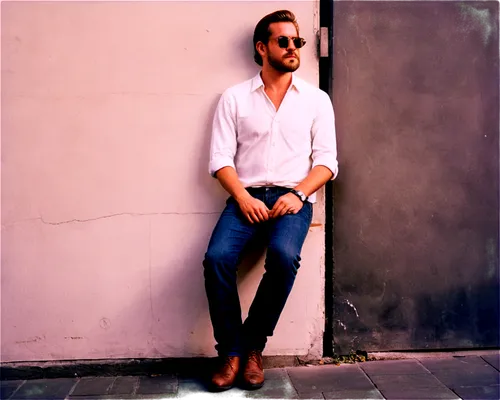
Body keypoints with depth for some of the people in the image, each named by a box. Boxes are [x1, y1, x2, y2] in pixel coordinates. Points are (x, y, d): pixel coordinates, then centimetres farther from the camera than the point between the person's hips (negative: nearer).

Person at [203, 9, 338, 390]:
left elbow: (326, 160, 5)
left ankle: (253, 345, -10)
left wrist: (299, 194, -12)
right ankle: (231, 351, -8)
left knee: (284, 256, -32)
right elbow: (220, 158, 3)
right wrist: (243, 197, -14)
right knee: (217, 258, -28)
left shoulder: (316, 99, 11)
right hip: (246, 197, 1)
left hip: (293, 197, 0)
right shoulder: (234, 98, 9)